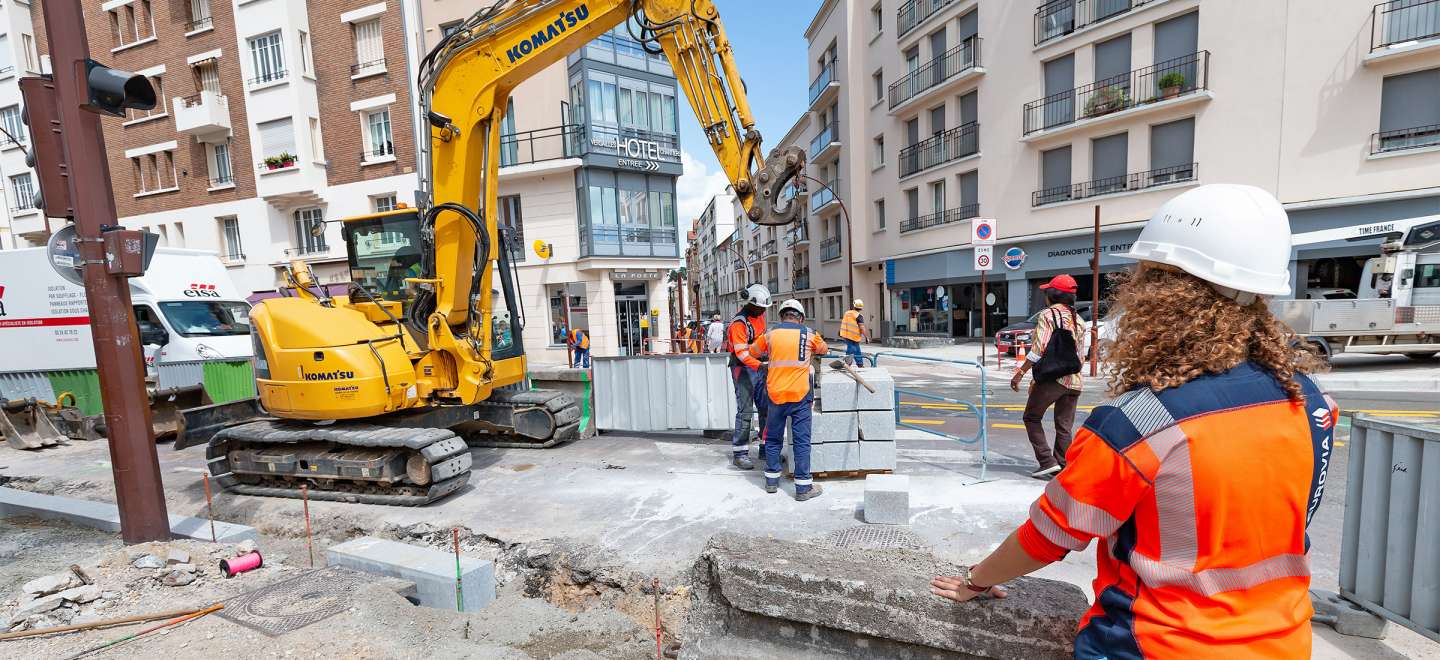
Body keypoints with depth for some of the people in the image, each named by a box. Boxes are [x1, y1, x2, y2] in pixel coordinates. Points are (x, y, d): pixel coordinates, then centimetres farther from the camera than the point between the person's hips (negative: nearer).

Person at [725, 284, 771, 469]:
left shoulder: (760, 314, 7)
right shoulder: (739, 323, -20)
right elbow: (742, 353, -27)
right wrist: (760, 366, -38)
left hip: (759, 365, 8)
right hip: (743, 367, -8)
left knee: (766, 407, 12)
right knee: (745, 410, -9)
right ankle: (739, 453, 0)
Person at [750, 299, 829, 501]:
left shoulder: (770, 334, 4)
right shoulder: (809, 334, 3)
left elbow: (753, 351, 19)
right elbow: (824, 349, 22)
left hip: (775, 395, 2)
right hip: (800, 395, -1)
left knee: (773, 439, 14)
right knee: (802, 441, 4)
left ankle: (772, 481, 24)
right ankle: (803, 487, 8)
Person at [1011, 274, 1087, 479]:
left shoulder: (1048, 315, -7)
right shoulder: (1079, 321, 14)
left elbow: (1039, 349, -16)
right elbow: (1080, 354, 15)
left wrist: (1020, 373, -14)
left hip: (1051, 377, -6)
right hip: (1073, 380, 7)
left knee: (1031, 417, 7)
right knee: (1064, 427, 12)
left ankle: (1048, 462, 0)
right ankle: (1062, 467, 16)